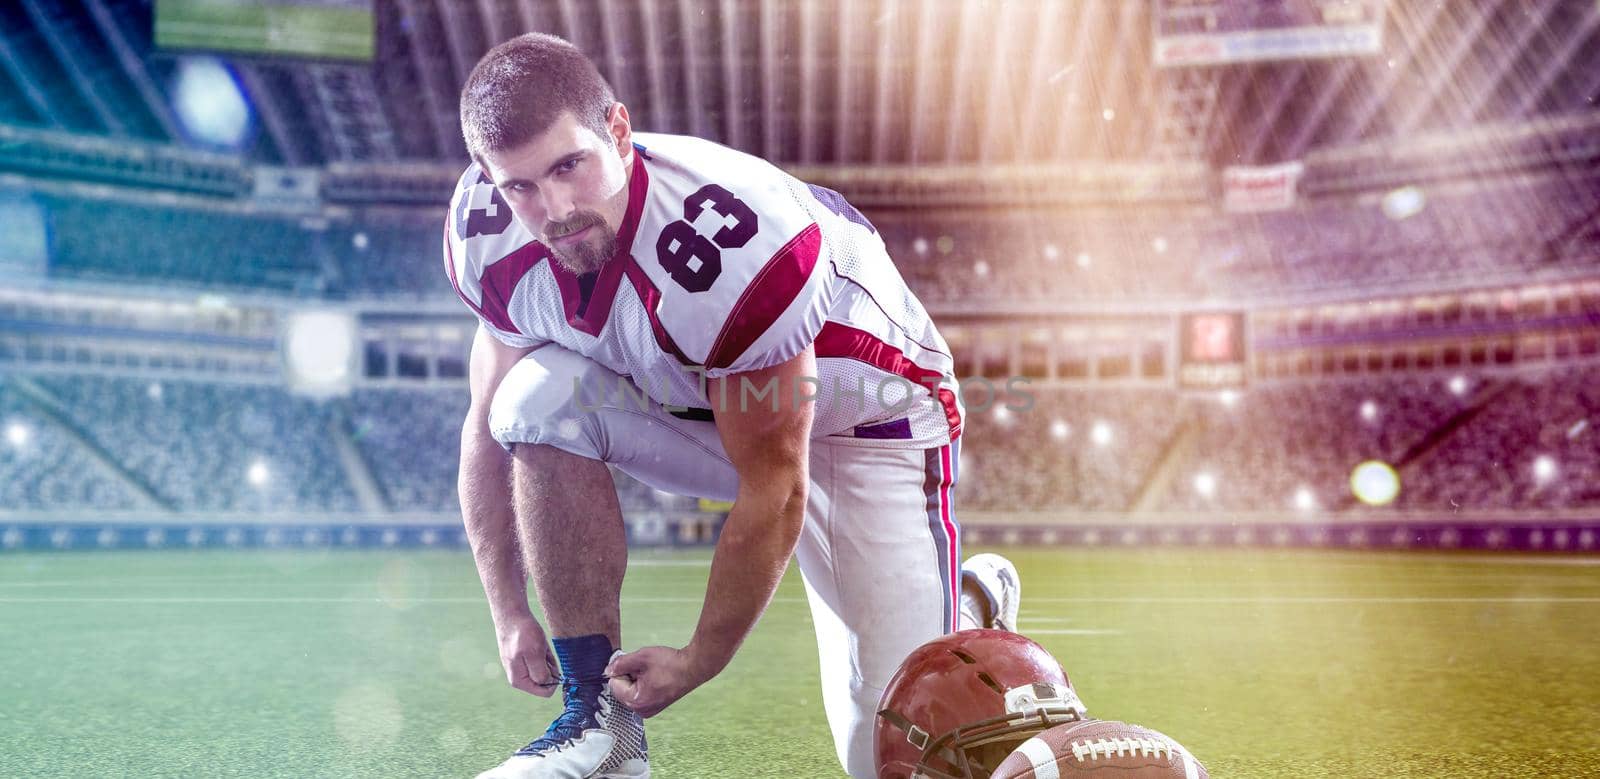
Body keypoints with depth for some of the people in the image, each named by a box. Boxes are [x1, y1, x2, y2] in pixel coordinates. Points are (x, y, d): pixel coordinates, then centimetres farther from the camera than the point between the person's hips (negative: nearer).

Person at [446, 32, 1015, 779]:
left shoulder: (733, 243, -38)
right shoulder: (488, 235, -18)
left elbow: (774, 491, -27)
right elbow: (491, 430, -3)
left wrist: (698, 663, -17)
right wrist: (509, 616, -6)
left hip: (860, 420, -5)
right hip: (696, 403, 5)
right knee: (539, 399, -26)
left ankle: (974, 604, 27)